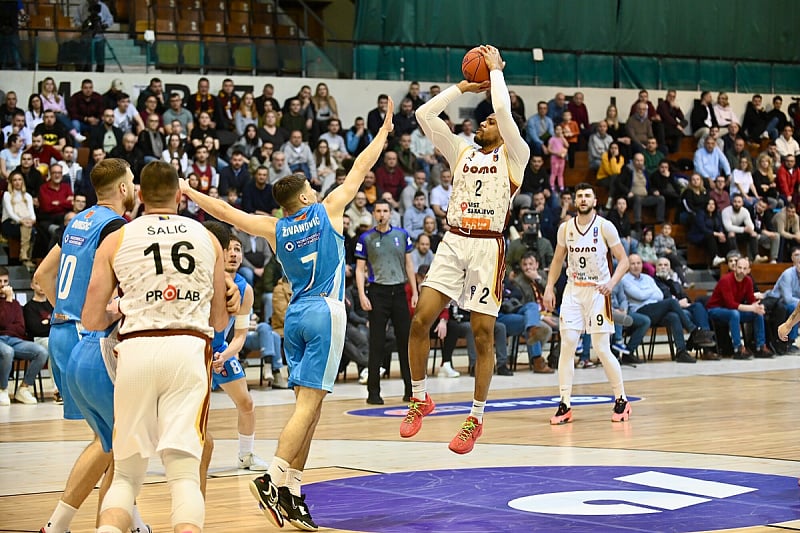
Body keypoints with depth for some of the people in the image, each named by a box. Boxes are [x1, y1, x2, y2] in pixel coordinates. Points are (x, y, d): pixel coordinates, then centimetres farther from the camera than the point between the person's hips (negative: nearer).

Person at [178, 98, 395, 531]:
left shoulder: (274, 230, 8)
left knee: (308, 404, 9)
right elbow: (360, 169, 9)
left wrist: (188, 192, 22)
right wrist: (384, 131, 19)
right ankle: (273, 479, -23)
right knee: (308, 403, -11)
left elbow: (226, 212, 10)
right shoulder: (327, 211, 1)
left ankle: (292, 492, 4)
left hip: (295, 315, 5)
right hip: (325, 312, -5)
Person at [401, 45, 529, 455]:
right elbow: (424, 114, 11)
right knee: (421, 319, -10)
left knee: (483, 335, -1)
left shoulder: (514, 156, 4)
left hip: (487, 247, -4)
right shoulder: (461, 152, 17)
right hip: (453, 243, 4)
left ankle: (476, 418, 9)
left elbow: (503, 110, -12)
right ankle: (420, 399, 7)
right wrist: (464, 87, 16)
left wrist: (496, 70, 2)